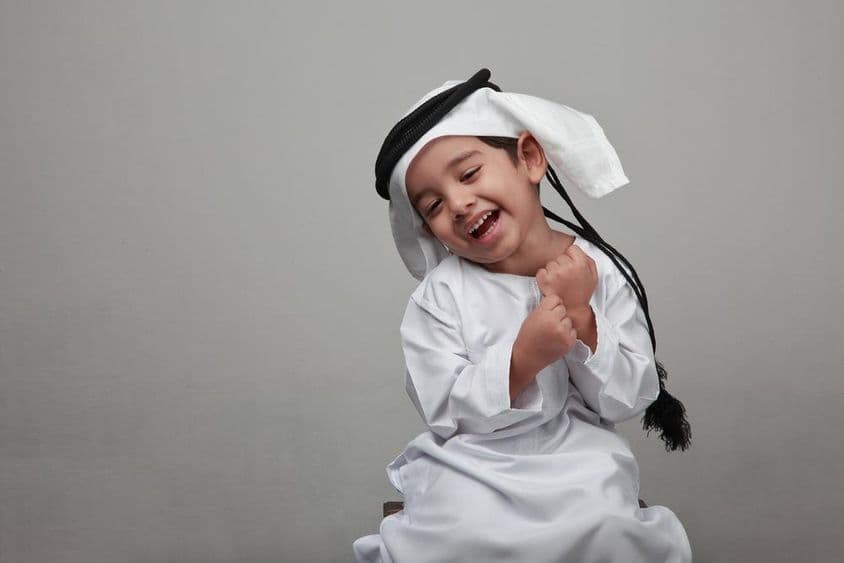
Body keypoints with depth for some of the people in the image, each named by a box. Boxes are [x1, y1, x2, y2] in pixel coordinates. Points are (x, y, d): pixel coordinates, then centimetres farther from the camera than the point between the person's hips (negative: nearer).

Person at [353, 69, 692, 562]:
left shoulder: (600, 270, -1)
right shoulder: (440, 296, -5)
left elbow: (628, 401, -1)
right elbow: (447, 416, -9)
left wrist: (580, 316, -15)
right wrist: (522, 358, -23)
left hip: (578, 454, 1)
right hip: (471, 463, -1)